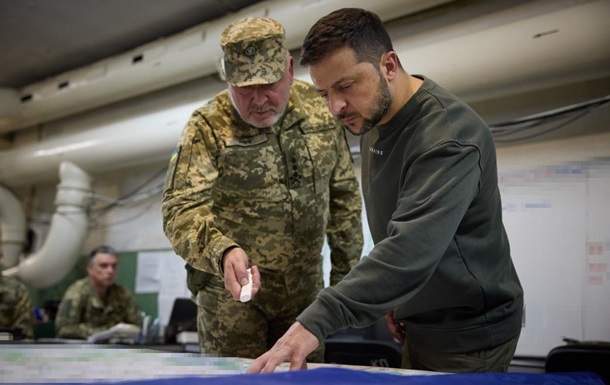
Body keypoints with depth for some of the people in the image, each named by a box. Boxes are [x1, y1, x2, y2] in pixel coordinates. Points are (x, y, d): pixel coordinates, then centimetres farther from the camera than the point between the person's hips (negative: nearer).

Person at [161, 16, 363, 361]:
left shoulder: (321, 109, -2)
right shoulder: (208, 128, -13)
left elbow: (344, 193, 7)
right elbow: (181, 210, -22)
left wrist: (346, 272, 8)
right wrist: (223, 252, -41)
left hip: (305, 288, 4)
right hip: (233, 291, -3)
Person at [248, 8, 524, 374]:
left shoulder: (449, 136, -27)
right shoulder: (372, 120, 1)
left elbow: (411, 249, -40)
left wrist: (315, 322, -46)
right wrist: (391, 297, 2)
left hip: (469, 333, -7)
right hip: (419, 326, 7)